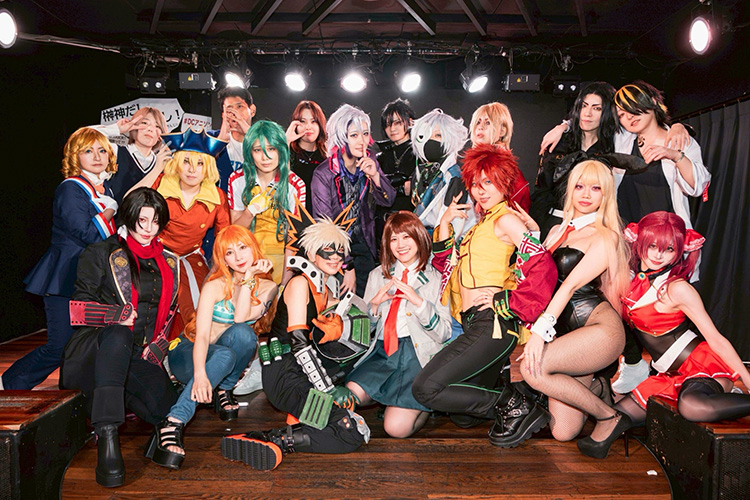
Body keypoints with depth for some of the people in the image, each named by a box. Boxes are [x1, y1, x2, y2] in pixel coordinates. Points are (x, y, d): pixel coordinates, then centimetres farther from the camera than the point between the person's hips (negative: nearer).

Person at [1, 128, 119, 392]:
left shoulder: (105, 188, 13)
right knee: (60, 347, -6)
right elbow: (89, 234, -20)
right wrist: (111, 209, -9)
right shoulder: (70, 189, -10)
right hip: (65, 280, -7)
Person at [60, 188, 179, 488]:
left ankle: (109, 397, 10)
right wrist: (119, 314, -15)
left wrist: (155, 349, 1)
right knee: (118, 333, -40)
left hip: (141, 354, 4)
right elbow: (79, 306, 0)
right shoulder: (101, 254, 8)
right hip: (97, 347, -3)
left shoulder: (169, 264, 18)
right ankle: (107, 439, -46)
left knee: (165, 409, -24)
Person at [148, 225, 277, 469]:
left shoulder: (268, 287, -2)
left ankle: (223, 391, -9)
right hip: (188, 354, -3)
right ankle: (173, 423, -47)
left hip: (230, 357, 3)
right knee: (224, 356, -38)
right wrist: (200, 374, -43)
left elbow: (241, 319, -20)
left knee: (243, 333, -31)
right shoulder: (215, 286, -12)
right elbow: (202, 335, -25)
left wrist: (248, 278, -21)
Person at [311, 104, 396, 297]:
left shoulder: (369, 162, -4)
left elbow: (388, 200, -3)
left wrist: (375, 175, -24)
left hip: (363, 244, 4)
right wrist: (347, 268, -16)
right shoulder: (324, 174, -19)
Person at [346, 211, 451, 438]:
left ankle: (425, 404, 11)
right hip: (382, 351, 4)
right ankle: (393, 398, 7)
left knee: (397, 427, -21)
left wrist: (419, 302, -15)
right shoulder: (377, 275, 16)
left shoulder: (436, 278, 5)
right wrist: (374, 303, -4)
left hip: (418, 353, -4)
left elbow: (444, 334, -1)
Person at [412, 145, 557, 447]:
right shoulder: (481, 222, 20)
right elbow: (447, 266, 19)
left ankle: (514, 406, -4)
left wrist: (504, 301, -15)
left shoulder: (505, 219, -5)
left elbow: (542, 266, -17)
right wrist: (445, 222, 11)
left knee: (425, 388, -14)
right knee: (464, 417, 13)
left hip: (493, 324, -9)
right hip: (474, 324, 9)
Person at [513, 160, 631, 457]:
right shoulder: (558, 231, 18)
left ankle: (608, 416, -6)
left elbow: (572, 284, -18)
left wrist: (542, 328, -26)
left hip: (600, 329, -6)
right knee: (563, 433, -1)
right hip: (565, 330, 6)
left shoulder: (606, 237, -4)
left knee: (533, 369, -29)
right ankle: (595, 388, 32)